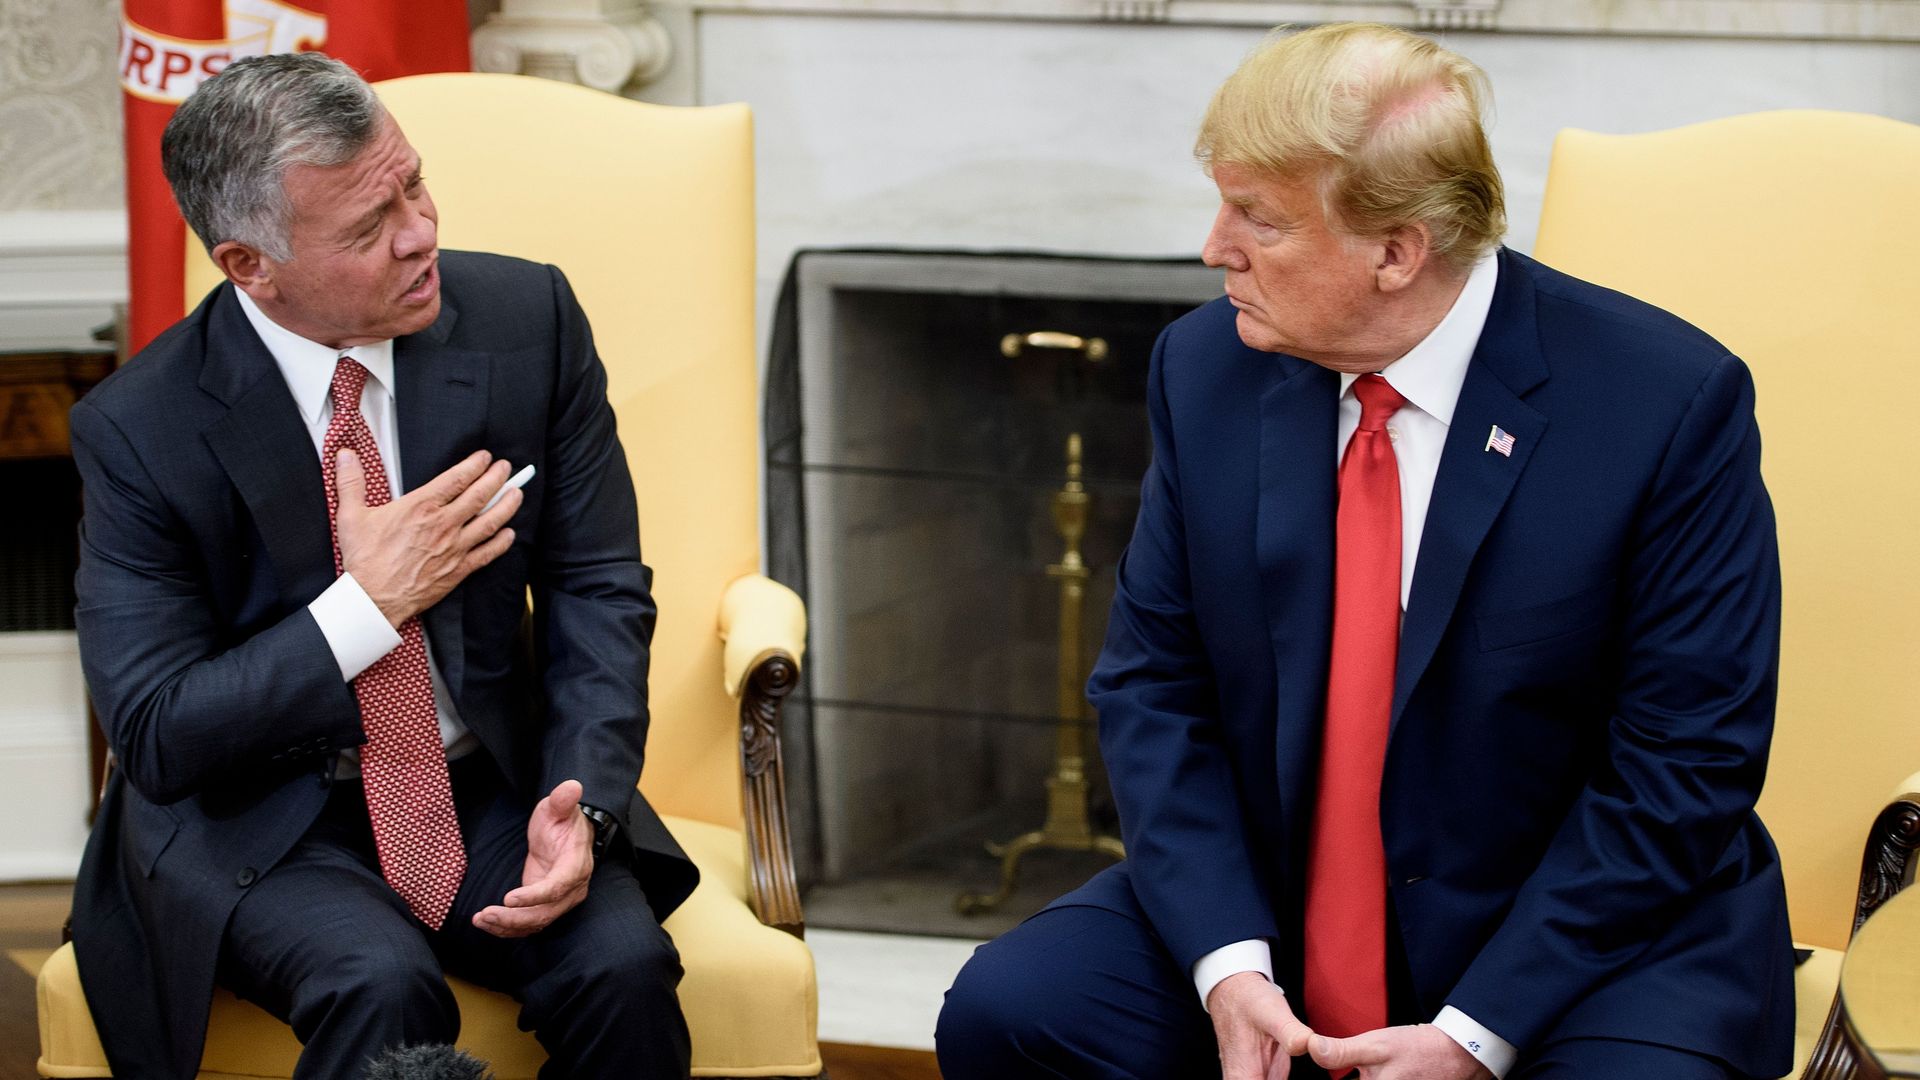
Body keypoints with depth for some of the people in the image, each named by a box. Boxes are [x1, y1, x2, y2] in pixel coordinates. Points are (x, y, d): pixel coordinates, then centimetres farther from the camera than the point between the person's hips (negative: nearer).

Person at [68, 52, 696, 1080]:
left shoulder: (526, 321, -5)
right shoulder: (138, 431, -13)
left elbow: (599, 589, -1)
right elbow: (155, 735, -12)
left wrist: (581, 803, -18)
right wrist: (367, 605, -21)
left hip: (493, 792, 3)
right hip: (263, 827, -3)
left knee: (620, 962, -26)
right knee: (381, 990, -33)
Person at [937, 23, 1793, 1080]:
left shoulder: (1669, 401, -14)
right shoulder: (1205, 369, -1)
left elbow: (1686, 764, -13)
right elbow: (1153, 686, 3)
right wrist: (1229, 963, -14)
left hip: (1585, 935, -4)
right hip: (1271, 909, 4)